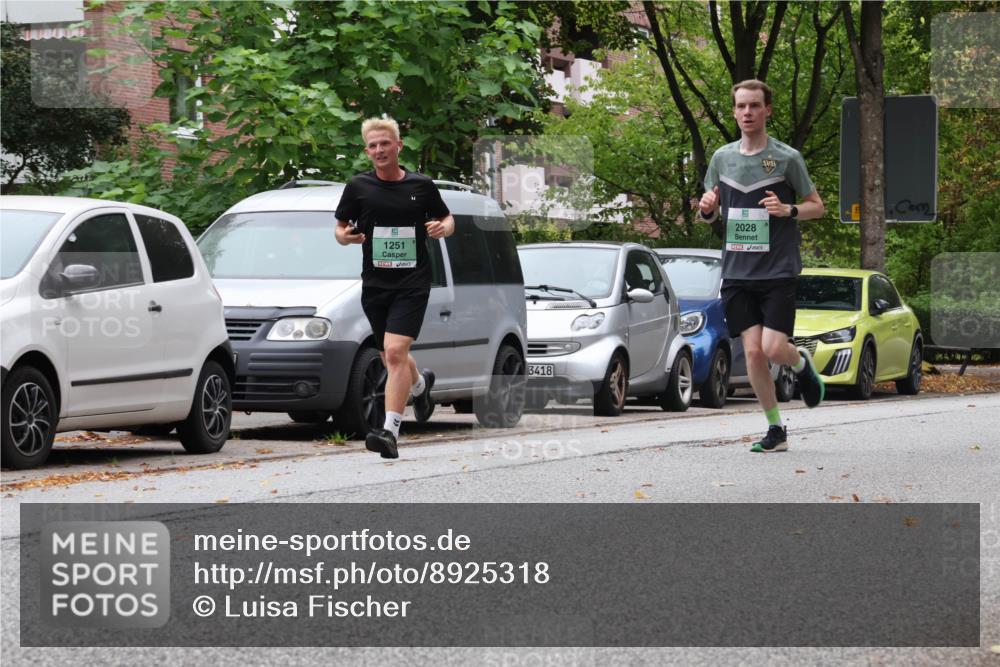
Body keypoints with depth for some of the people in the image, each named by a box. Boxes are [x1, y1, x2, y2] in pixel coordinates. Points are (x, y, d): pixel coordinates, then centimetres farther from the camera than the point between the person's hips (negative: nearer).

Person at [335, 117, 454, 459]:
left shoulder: (421, 186, 2)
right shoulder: (358, 187, 3)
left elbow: (447, 218, 16)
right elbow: (340, 226, 12)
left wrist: (443, 228, -8)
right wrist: (346, 236, -12)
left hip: (412, 283, -3)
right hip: (374, 285, 3)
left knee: (395, 352, -18)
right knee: (391, 358, 14)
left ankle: (390, 431, -22)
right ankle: (420, 384, 50)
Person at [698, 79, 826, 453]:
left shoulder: (787, 158, -2)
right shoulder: (722, 158, 9)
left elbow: (817, 206, 6)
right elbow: (710, 215, 19)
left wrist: (788, 210, -15)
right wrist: (707, 209, -5)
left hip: (778, 270, -3)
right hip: (737, 271, 3)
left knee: (774, 348, -15)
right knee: (753, 351, -3)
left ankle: (802, 364, 22)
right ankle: (775, 430, 9)